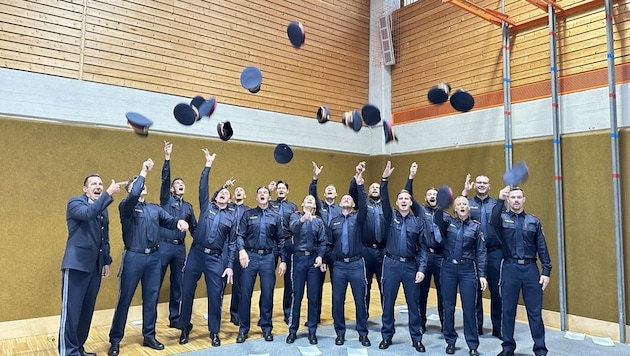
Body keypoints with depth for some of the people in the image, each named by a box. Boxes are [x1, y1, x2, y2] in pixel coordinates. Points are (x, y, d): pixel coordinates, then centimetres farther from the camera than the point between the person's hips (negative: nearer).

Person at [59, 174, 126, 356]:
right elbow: (88, 213, -27)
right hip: (76, 264, -7)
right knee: (71, 311, -6)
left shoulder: (103, 210, 16)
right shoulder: (75, 203, -3)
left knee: (87, 311, 11)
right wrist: (109, 194, -31)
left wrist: (106, 261, 17)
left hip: (95, 267, 7)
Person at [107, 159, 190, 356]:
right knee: (125, 299, 4)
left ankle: (149, 336, 23)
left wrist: (179, 221, -25)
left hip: (153, 257, 4)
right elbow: (133, 196, -24)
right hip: (133, 257, -4)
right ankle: (115, 340, 17)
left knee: (151, 298, 10)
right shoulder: (126, 206, -2)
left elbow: (169, 221, -1)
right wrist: (143, 173, -17)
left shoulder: (155, 208, 12)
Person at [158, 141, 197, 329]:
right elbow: (164, 179, -10)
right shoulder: (166, 200, 4)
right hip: (164, 245, -4)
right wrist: (167, 158, -20)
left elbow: (194, 228, 20)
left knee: (177, 284, 10)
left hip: (180, 247, 4)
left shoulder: (188, 207, 16)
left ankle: (174, 318, 20)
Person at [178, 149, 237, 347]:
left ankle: (214, 332, 18)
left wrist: (229, 266, 1)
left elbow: (232, 244, 8)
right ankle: (185, 328, 25)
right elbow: (202, 187, -3)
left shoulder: (231, 218, 10)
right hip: (196, 254, 0)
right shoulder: (206, 206, 9)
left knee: (215, 296, 3)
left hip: (215, 258, 0)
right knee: (187, 292, 6)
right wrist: (208, 165, -7)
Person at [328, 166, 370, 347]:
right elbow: (329, 242, 11)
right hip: (339, 265, 2)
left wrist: (360, 186, -27)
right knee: (337, 300, 5)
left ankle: (363, 333, 18)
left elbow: (364, 206, -19)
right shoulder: (334, 221, 8)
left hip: (356, 264, -2)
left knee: (360, 300, 5)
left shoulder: (358, 217, 2)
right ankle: (340, 332, 21)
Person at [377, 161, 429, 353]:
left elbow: (422, 247, 3)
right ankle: (387, 336, 22)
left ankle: (416, 338, 22)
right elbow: (384, 201, -15)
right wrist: (385, 179, -28)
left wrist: (421, 269, -6)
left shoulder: (418, 222, 3)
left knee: (413, 303, 8)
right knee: (388, 302, 8)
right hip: (391, 264, 0)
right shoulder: (391, 216, 3)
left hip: (411, 265, 0)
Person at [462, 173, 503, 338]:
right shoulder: (468, 203, 6)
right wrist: (464, 193, -21)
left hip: (494, 251, 1)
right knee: (475, 290, 7)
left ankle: (498, 327, 15)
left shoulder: (496, 203, 9)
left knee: (496, 290, 4)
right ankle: (477, 326, 19)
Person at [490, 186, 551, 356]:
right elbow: (493, 222, -23)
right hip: (510, 268, -1)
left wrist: (546, 271, 0)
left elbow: (542, 247, 7)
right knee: (508, 310, 8)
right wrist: (500, 201, -33)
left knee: (535, 311, 5)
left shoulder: (534, 221, 8)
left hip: (531, 268, 1)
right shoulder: (502, 218, 3)